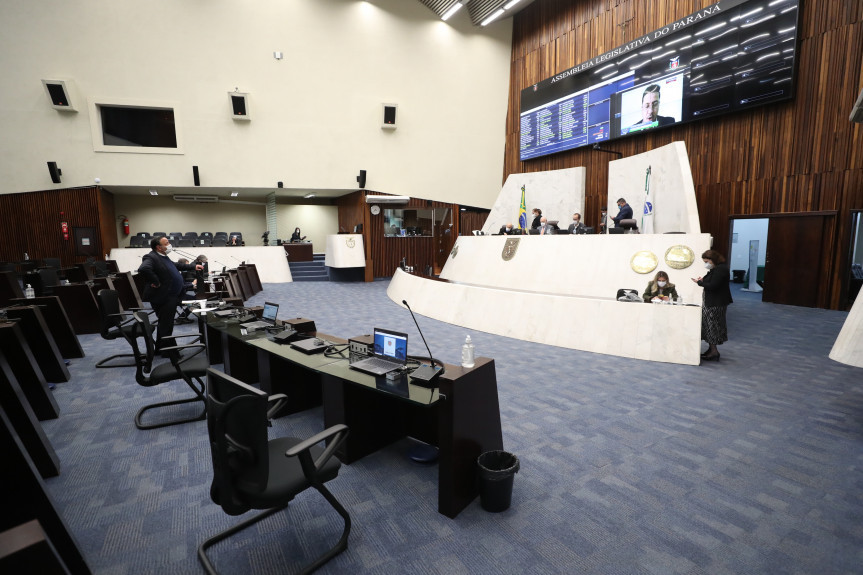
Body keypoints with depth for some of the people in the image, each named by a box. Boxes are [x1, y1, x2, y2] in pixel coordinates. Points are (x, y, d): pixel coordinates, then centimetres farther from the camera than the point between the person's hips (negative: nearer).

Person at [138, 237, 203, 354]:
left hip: (171, 297, 10)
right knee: (166, 325, 0)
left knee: (165, 324, 20)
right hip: (163, 298, -10)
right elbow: (143, 269, -38)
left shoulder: (163, 257, 12)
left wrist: (193, 267, 30)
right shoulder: (151, 257, -20)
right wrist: (155, 282, -28)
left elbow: (175, 265, 28)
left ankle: (160, 348, 34)